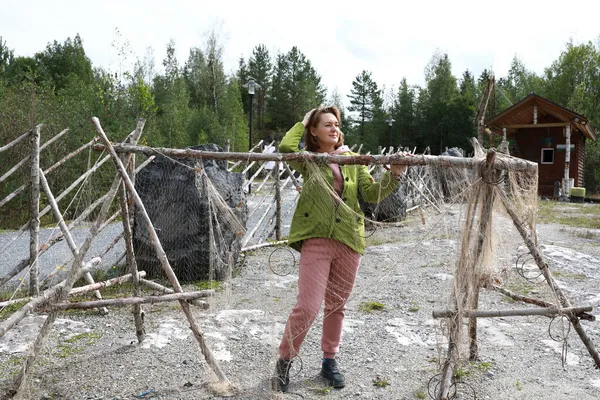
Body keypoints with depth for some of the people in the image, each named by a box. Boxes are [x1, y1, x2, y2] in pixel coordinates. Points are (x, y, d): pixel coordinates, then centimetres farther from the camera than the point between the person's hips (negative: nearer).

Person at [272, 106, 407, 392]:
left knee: (337, 305, 13)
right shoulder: (308, 160, 4)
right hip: (316, 238, -3)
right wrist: (302, 122, 0)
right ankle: (284, 361, 11)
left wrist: (394, 175, -11)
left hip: (349, 240, 4)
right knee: (308, 306, -10)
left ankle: (329, 361, 31)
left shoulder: (352, 160, 12)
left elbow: (372, 194, 6)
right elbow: (286, 147, -17)